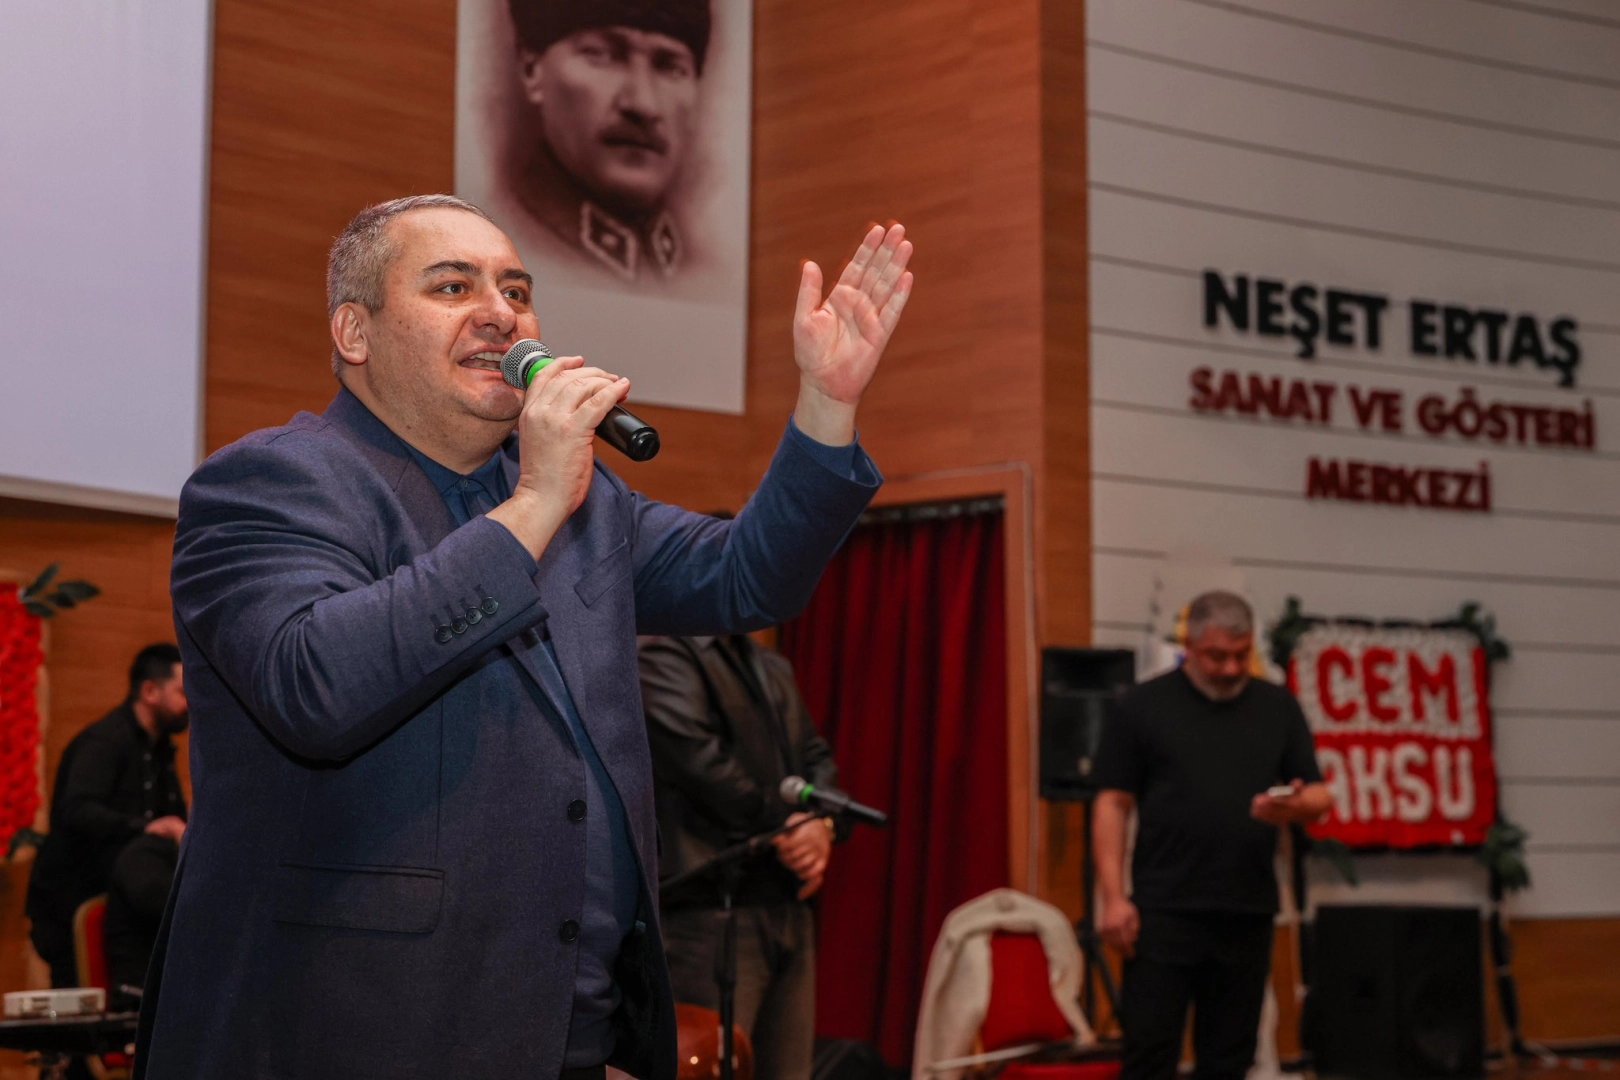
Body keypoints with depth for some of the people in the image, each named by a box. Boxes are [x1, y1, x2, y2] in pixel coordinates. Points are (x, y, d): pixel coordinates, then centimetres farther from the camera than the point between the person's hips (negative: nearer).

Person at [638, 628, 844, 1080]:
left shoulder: (774, 668, 21)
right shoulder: (663, 660, -5)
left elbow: (817, 758, 15)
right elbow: (701, 762, -17)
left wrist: (823, 826, -6)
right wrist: (787, 828, -10)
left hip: (789, 908, 8)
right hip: (710, 915, -8)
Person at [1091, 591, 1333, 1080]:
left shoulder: (1278, 707, 11)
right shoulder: (1144, 705, 1)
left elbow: (1318, 796, 10)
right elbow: (1113, 804, -1)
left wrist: (1296, 806, -14)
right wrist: (1113, 897, -10)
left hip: (1247, 914, 3)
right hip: (1164, 911, -3)